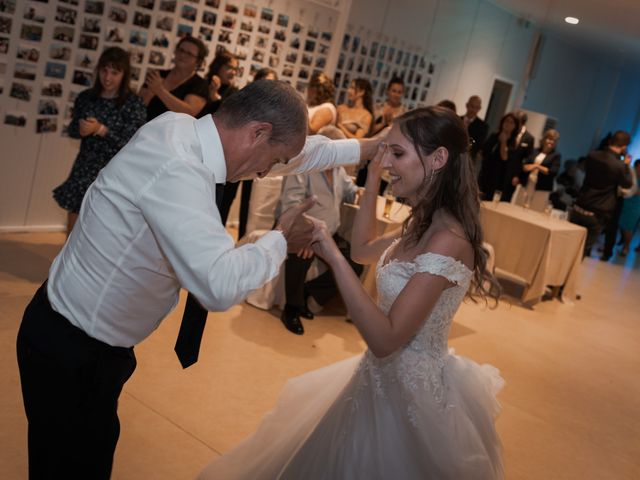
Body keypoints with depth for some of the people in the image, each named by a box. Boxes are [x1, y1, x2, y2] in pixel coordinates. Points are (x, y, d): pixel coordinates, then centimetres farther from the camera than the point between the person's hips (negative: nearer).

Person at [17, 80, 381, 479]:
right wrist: (281, 239, -21)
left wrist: (368, 147, 16)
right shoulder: (177, 170, -32)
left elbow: (299, 153, 10)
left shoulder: (182, 128, -3)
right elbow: (223, 284, -40)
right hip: (73, 352, -8)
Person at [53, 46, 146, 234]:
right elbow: (72, 130, 10)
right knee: (73, 226, 13)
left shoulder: (134, 104, -10)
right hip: (84, 169, 5)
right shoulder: (85, 97, 3)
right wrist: (80, 129, -13)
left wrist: (100, 129, -25)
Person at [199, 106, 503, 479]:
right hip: (387, 378, 9)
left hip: (411, 394, -9)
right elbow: (363, 249, 16)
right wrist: (373, 181, 6)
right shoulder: (426, 223, 1)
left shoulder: (447, 240, -28)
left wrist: (334, 257, -32)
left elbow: (385, 339, -31)